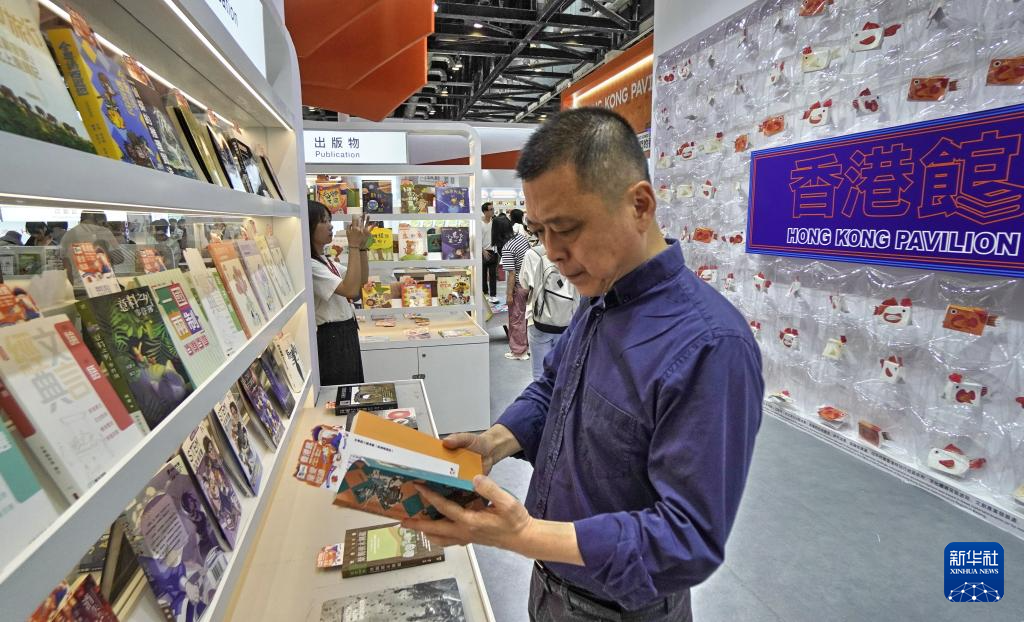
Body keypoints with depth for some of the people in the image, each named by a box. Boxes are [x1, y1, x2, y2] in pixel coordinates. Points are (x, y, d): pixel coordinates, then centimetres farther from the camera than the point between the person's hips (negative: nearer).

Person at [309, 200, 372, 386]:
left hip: (346, 334, 10)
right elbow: (351, 290, -29)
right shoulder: (309, 265, -19)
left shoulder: (324, 260, 12)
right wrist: (353, 245, -24)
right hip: (331, 338, -10)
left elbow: (362, 280, 13)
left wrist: (362, 244, 2)